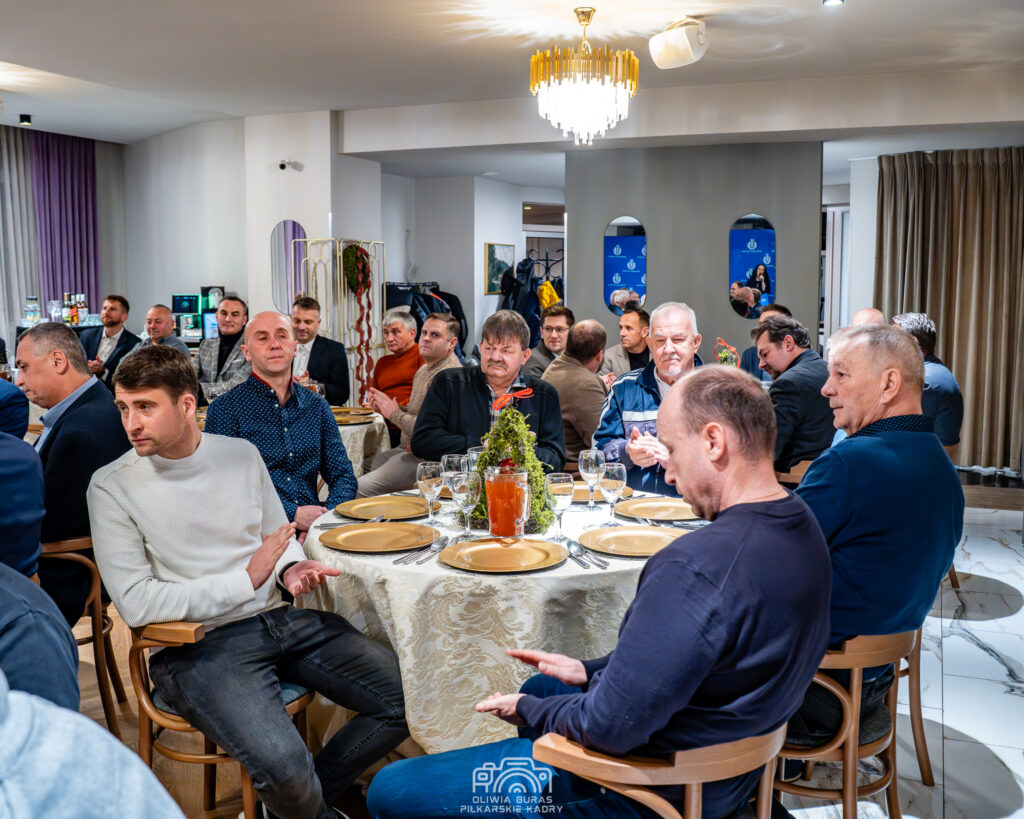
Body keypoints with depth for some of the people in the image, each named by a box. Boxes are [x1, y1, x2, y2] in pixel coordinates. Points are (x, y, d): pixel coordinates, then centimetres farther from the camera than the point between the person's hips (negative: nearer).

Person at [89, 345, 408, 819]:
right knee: (283, 765, -30)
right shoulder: (113, 487, -6)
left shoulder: (241, 453, 7)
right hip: (198, 643, -5)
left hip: (279, 618, 5)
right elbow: (136, 605, -12)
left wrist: (291, 570, -5)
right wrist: (246, 580, -14)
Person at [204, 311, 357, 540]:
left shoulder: (316, 406, 14)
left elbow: (342, 475, 15)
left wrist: (326, 518, -6)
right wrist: (293, 515, -15)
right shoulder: (224, 409, 1)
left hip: (313, 527, 5)